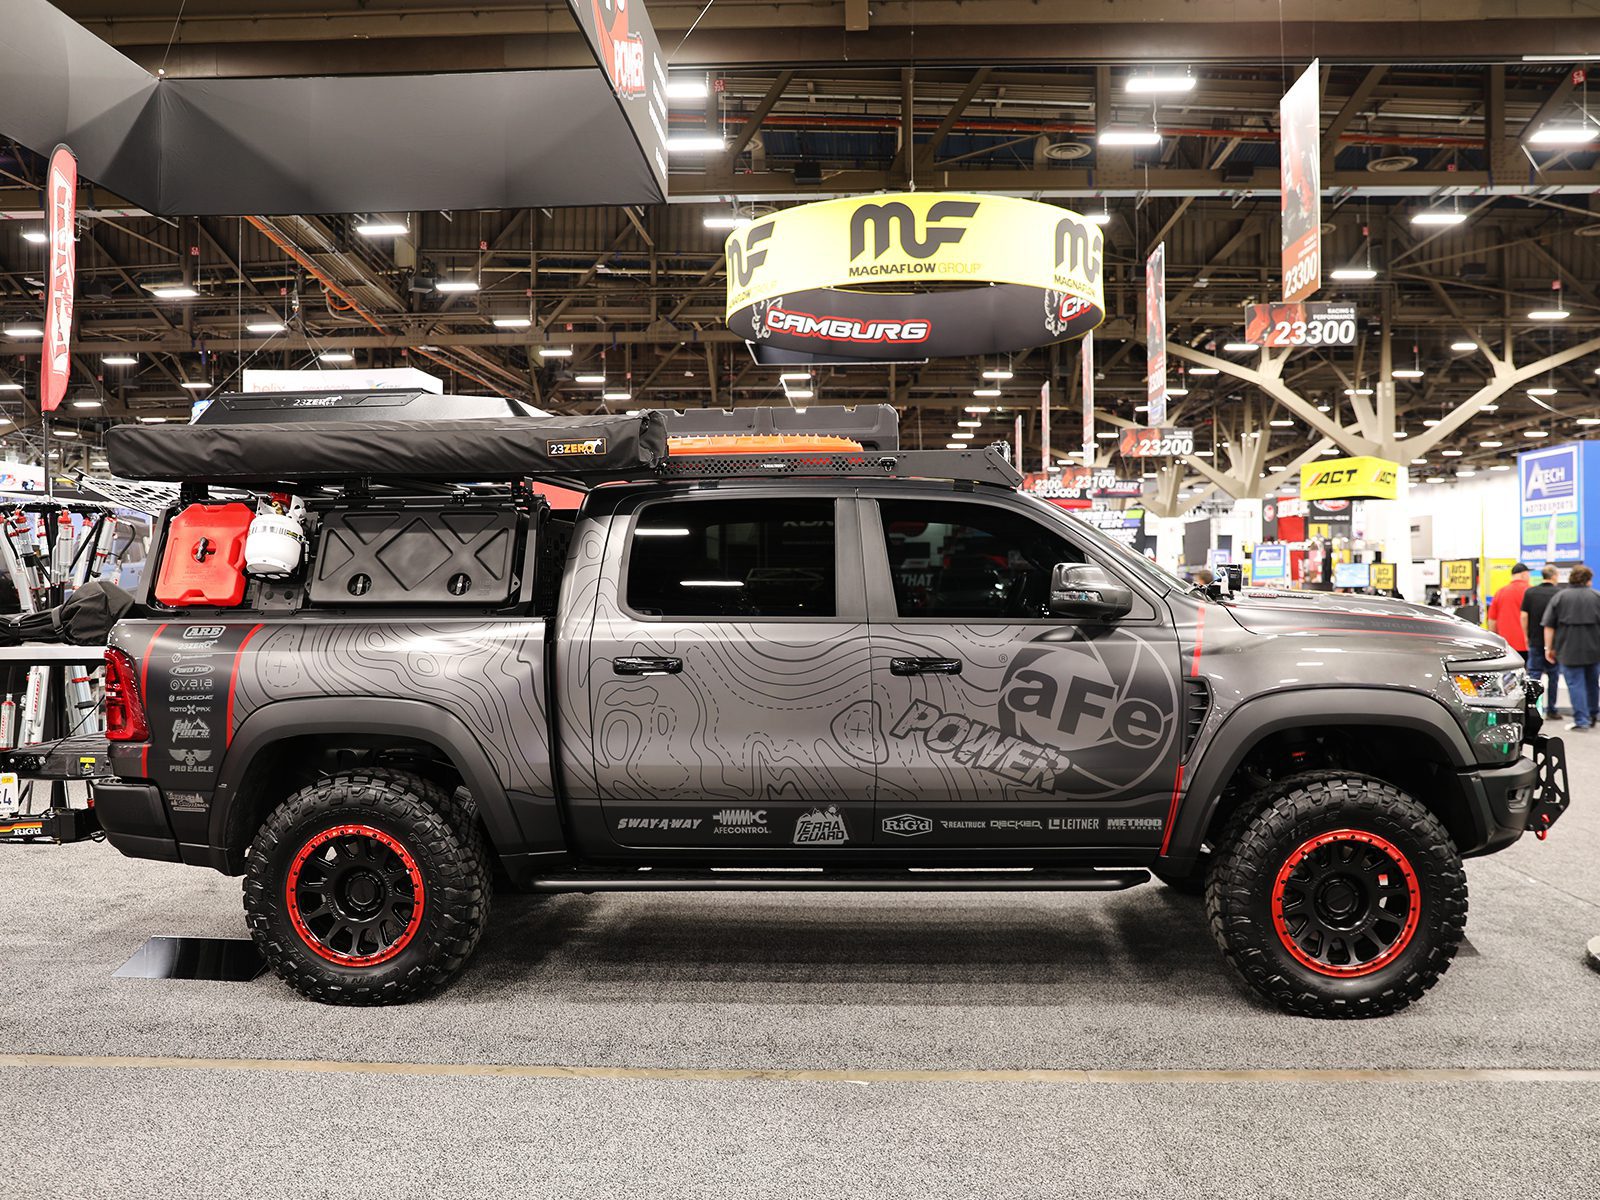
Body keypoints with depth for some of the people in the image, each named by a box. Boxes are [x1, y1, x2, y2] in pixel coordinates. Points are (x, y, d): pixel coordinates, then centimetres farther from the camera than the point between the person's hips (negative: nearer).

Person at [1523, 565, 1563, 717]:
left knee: (1534, 673, 3)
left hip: (1535, 640, 1)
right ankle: (1552, 709, 14)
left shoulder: (1529, 592, 0)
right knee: (1553, 675, 9)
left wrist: (1526, 637, 7)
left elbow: (1524, 616, -2)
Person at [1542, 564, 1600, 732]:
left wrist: (1548, 648, 3)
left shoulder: (1560, 596, 0)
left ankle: (1581, 720, -7)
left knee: (1575, 684, -1)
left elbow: (1549, 625, -3)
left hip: (1569, 649, -2)